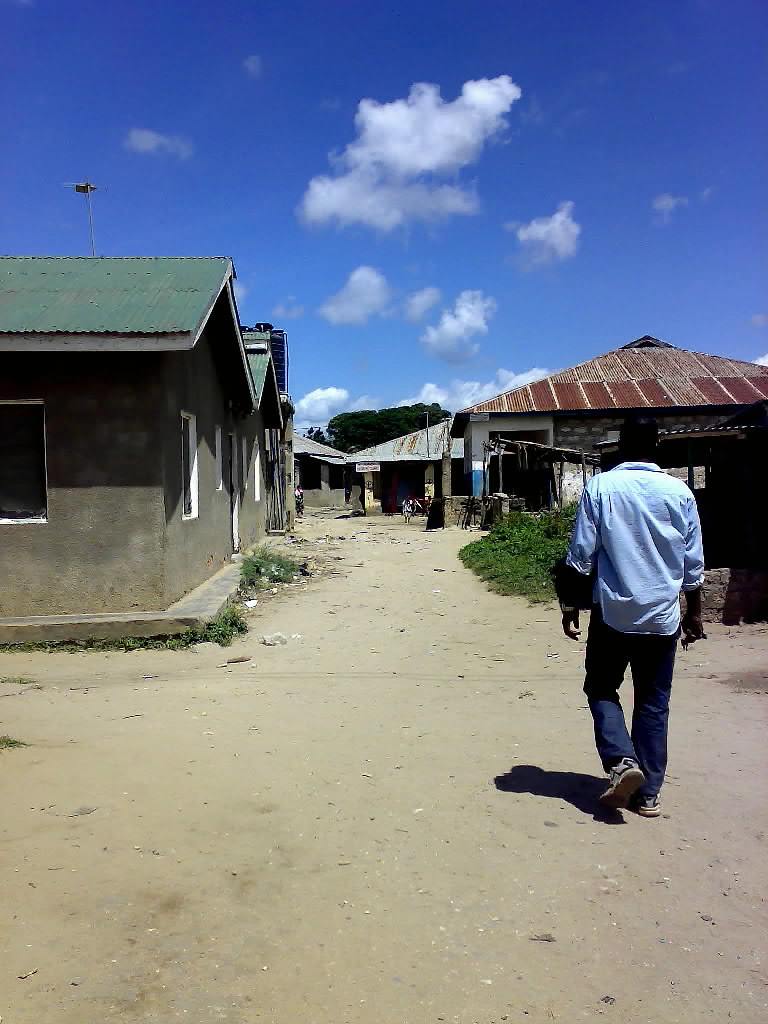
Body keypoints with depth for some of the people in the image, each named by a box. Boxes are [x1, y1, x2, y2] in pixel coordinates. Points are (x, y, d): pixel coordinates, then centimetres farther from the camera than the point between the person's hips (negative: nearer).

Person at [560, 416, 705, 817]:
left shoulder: (600, 487, -6)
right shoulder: (679, 492, 0)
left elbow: (581, 555, -7)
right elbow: (693, 564, 4)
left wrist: (570, 606, 2)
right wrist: (694, 613, 16)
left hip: (612, 613, -2)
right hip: (662, 616, 2)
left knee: (601, 690, 15)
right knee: (653, 703, 11)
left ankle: (621, 761, -5)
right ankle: (648, 793, 14)